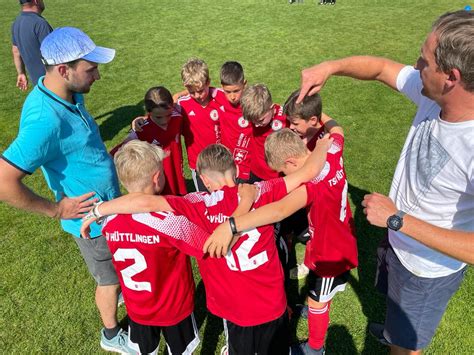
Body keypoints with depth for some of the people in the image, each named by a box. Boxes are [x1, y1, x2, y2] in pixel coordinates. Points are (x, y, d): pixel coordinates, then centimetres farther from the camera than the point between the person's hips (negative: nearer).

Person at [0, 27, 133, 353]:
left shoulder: (67, 93, -7)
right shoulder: (46, 120, -35)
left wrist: (104, 158, 6)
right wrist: (56, 210, -22)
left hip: (108, 204, 8)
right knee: (110, 279, 16)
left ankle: (121, 290, 61)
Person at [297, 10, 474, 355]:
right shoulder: (434, 94, -19)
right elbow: (380, 67, -4)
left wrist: (397, 219, -33)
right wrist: (329, 67, -19)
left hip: (428, 270, -7)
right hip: (398, 240, 7)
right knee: (397, 308, 38)